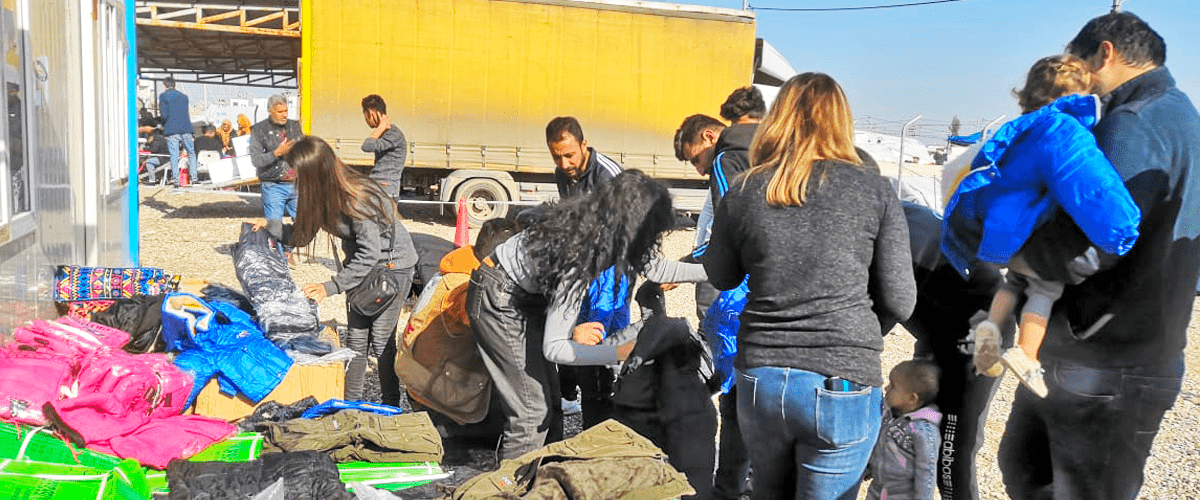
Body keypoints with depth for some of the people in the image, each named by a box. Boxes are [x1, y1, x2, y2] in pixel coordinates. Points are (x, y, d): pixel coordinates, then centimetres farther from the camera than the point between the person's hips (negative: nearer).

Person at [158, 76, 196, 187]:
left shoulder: (163, 96, 0)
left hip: (171, 129, -3)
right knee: (191, 153, 11)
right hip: (185, 128, 3)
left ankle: (176, 181, -4)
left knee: (174, 156, -1)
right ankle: (193, 177, 3)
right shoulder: (184, 96, 14)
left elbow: (164, 114, -5)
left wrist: (164, 125, 10)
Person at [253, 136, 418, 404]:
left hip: (393, 265, -8)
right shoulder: (323, 193, -5)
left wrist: (331, 287, -30)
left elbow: (369, 254, -29)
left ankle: (391, 407, 8)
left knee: (381, 342, -5)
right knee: (356, 337, 6)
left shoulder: (357, 198, -30)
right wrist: (270, 226, -5)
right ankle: (351, 402, 17)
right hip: (363, 263, 8)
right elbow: (302, 235, 7)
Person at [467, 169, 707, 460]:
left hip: (526, 298, 9)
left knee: (549, 397, 14)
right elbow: (553, 348, -30)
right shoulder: (579, 257, -35)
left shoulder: (599, 223, -11)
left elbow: (654, 267, 7)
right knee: (533, 410, -8)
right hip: (499, 302, -9)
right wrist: (618, 353, -35)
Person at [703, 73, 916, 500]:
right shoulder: (875, 192, -4)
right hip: (842, 385, -2)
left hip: (759, 380, 3)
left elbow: (721, 278, 16)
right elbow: (899, 303, -2)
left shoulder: (742, 194, 0)